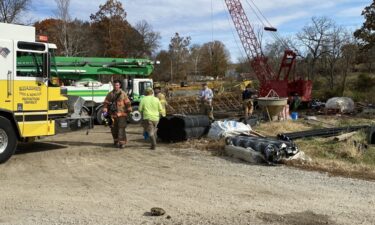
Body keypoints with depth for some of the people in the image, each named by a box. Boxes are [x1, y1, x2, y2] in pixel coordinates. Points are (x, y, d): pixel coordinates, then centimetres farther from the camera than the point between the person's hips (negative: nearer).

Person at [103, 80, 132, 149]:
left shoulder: (123, 94, 3)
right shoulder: (110, 94, 10)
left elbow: (127, 103, 1)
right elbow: (106, 103, 9)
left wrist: (129, 111, -3)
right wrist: (105, 110, -4)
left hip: (121, 114, -3)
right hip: (113, 114, 3)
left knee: (121, 128, -10)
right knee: (114, 128, 8)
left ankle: (122, 142, -9)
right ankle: (116, 141, 25)